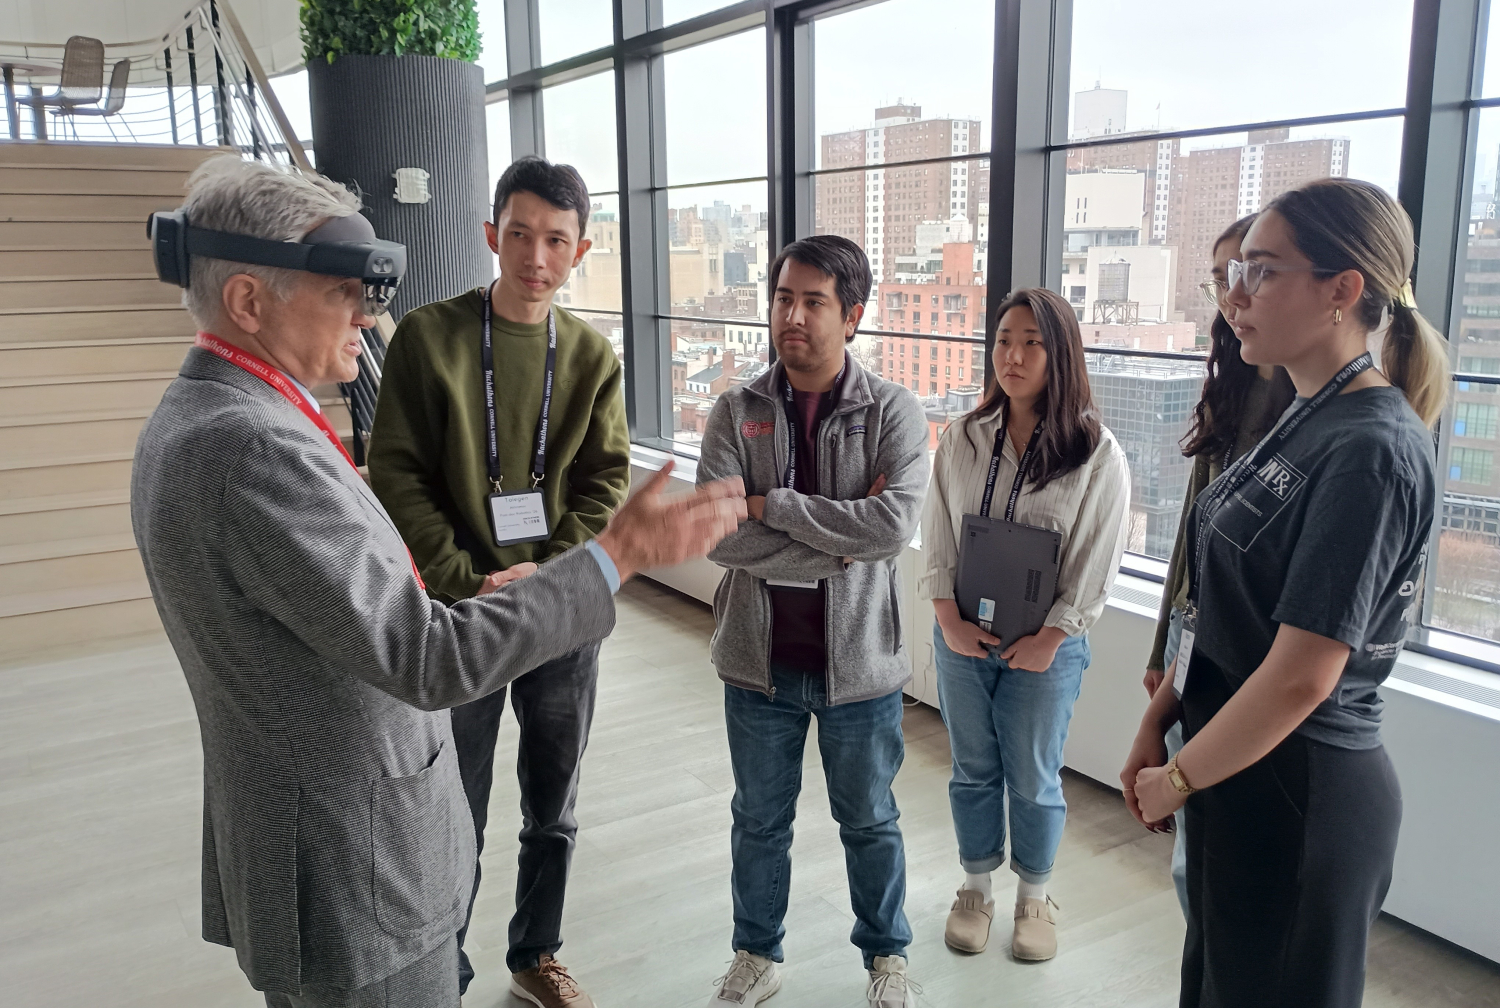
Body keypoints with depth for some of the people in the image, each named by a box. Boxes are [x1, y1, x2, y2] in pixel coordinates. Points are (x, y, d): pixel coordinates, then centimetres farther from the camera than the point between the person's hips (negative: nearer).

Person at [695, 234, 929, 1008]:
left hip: (858, 661, -1)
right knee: (760, 819, 20)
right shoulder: (736, 412, -6)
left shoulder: (893, 413, -9)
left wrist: (773, 505, -20)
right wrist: (839, 541, -20)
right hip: (760, 659, 2)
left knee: (868, 820, 19)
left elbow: (893, 525, -24)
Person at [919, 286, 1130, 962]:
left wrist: (1049, 638, -12)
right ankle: (976, 889, 36)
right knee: (972, 770, 17)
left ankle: (1034, 898, 35)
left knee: (1033, 779, 12)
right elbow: (937, 535, 2)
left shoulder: (1098, 453, -10)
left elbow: (1098, 559, -9)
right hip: (961, 638, 3)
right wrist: (948, 618, -6)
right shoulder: (964, 438, -1)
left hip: (1046, 647, -3)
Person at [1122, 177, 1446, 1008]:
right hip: (1238, 770, 8)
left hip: (1297, 792, -8)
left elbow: (1300, 676, -24)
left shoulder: (1370, 451, -22)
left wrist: (1176, 780, -13)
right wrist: (1158, 722, 6)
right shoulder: (1303, 423, 6)